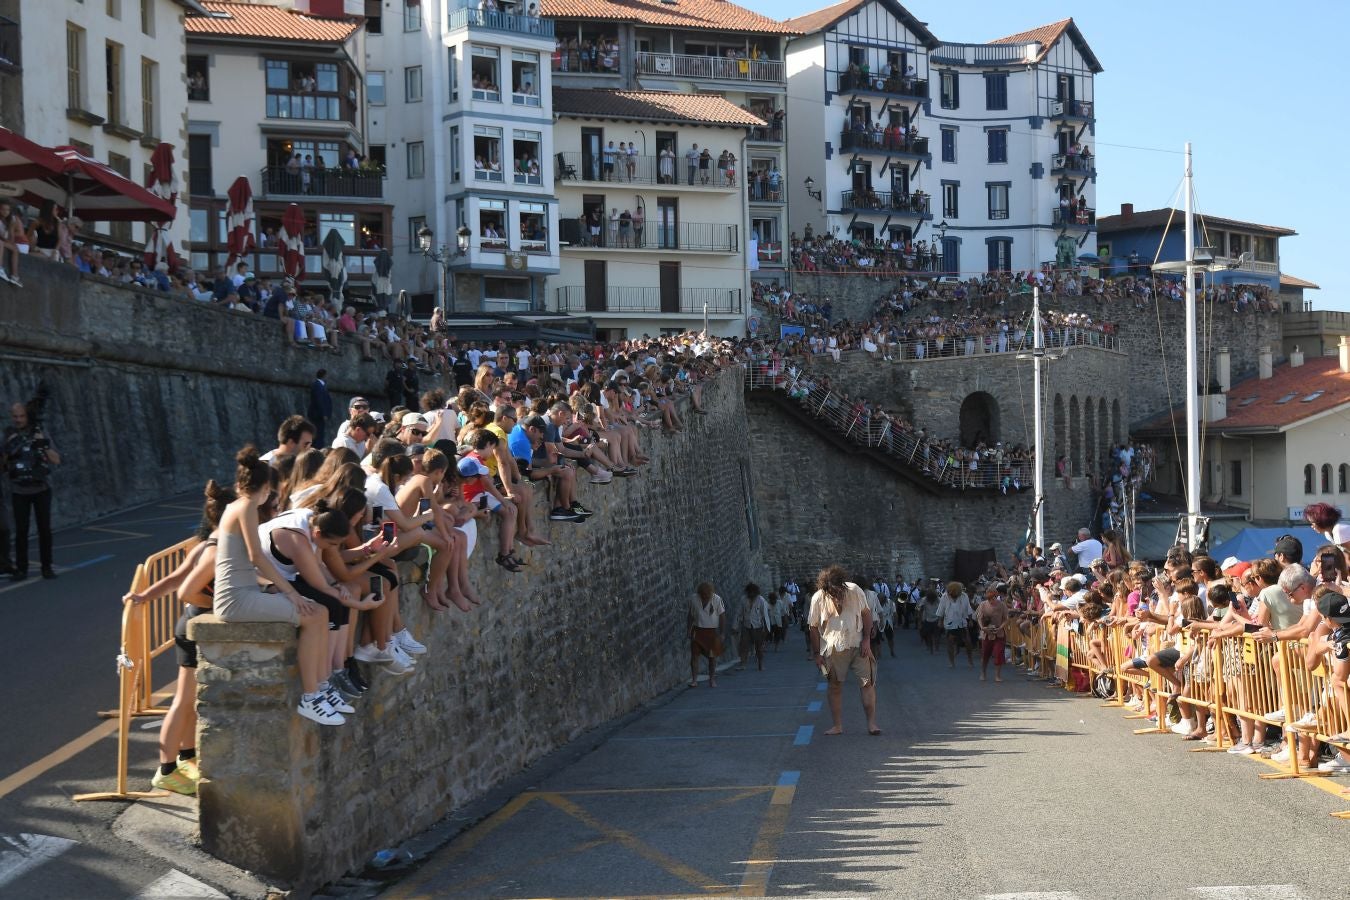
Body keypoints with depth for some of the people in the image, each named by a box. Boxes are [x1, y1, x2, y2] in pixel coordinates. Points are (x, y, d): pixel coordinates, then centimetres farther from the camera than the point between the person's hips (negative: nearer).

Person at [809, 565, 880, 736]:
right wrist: (817, 654, -1)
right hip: (833, 649, 0)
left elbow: (866, 613, 2)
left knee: (868, 683, -5)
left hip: (858, 645, 0)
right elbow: (814, 627, -2)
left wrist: (866, 640, -5)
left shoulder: (854, 591, -10)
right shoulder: (818, 598, -10)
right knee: (835, 687, 4)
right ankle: (838, 726, 12)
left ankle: (872, 723, -2)